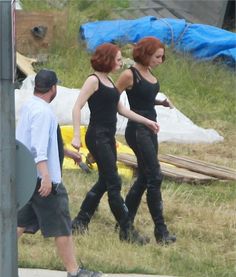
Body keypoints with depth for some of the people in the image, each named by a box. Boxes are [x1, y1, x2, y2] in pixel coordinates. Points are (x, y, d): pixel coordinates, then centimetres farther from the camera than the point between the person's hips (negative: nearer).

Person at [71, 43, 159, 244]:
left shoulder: (109, 81, 15)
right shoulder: (93, 80, -10)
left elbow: (120, 108, 22)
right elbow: (77, 107, -15)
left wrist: (146, 121, 21)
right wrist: (76, 135, -24)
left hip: (108, 137, 9)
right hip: (97, 136, -9)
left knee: (104, 182, 12)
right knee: (114, 183, -8)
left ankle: (80, 222, 20)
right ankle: (126, 230, -7)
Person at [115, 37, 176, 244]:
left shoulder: (148, 73, 11)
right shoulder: (130, 75, -14)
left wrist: (161, 102, 6)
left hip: (150, 129, 9)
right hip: (138, 130, -9)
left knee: (144, 178, 12)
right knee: (155, 177, -10)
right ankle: (160, 231, -7)